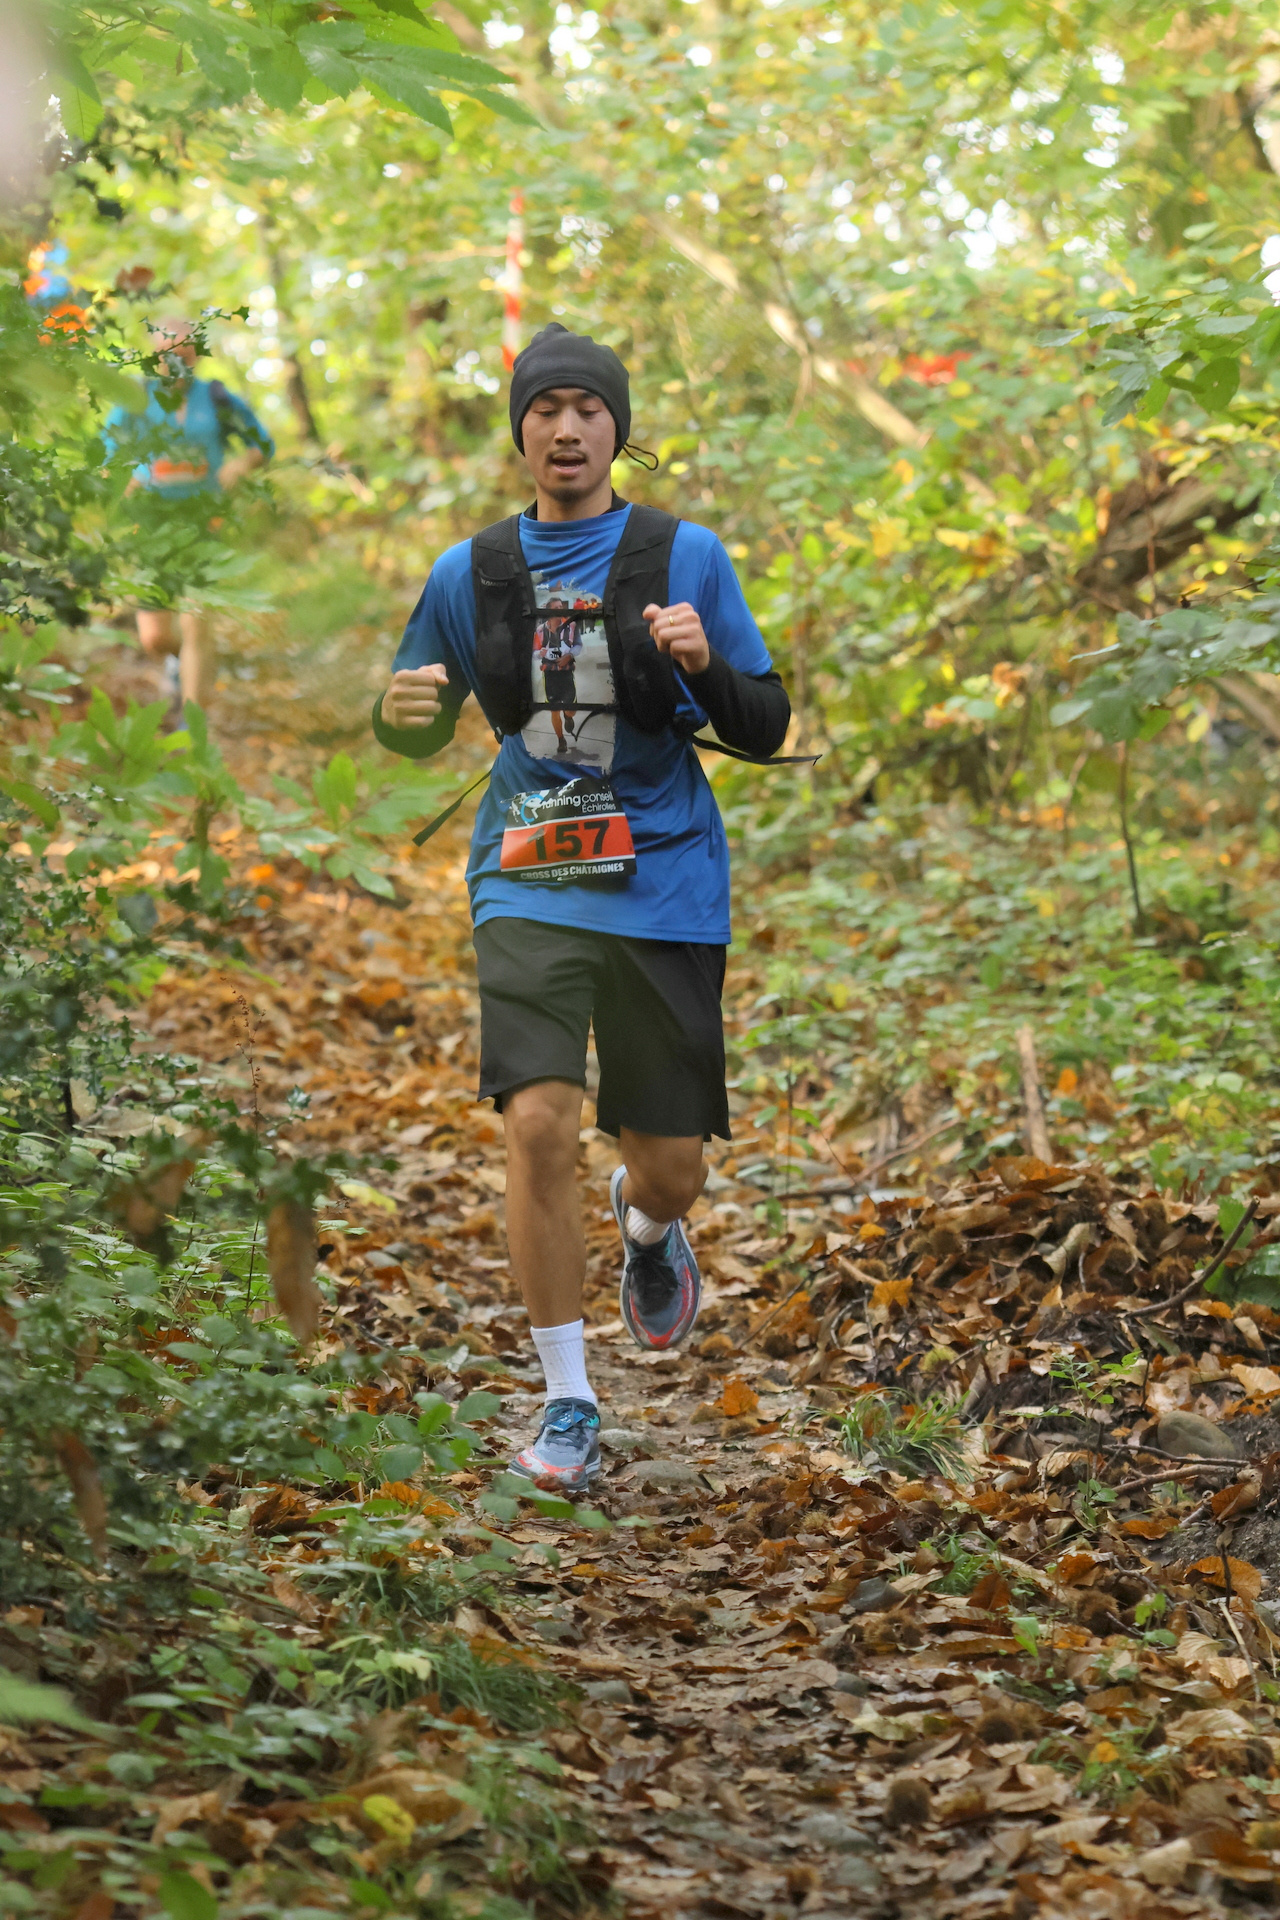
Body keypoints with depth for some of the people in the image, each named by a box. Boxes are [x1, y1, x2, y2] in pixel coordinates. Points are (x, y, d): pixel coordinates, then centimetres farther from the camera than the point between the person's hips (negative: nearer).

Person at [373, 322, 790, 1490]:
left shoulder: (686, 557, 2)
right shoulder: (468, 575, 6)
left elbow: (765, 732, 2)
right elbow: (423, 734, 17)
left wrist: (704, 663, -18)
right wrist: (401, 714, -7)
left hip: (665, 880, 0)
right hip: (529, 881, 0)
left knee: (670, 1163, 4)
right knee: (539, 1123, -19)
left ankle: (645, 1221, 46)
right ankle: (569, 1407, -5)